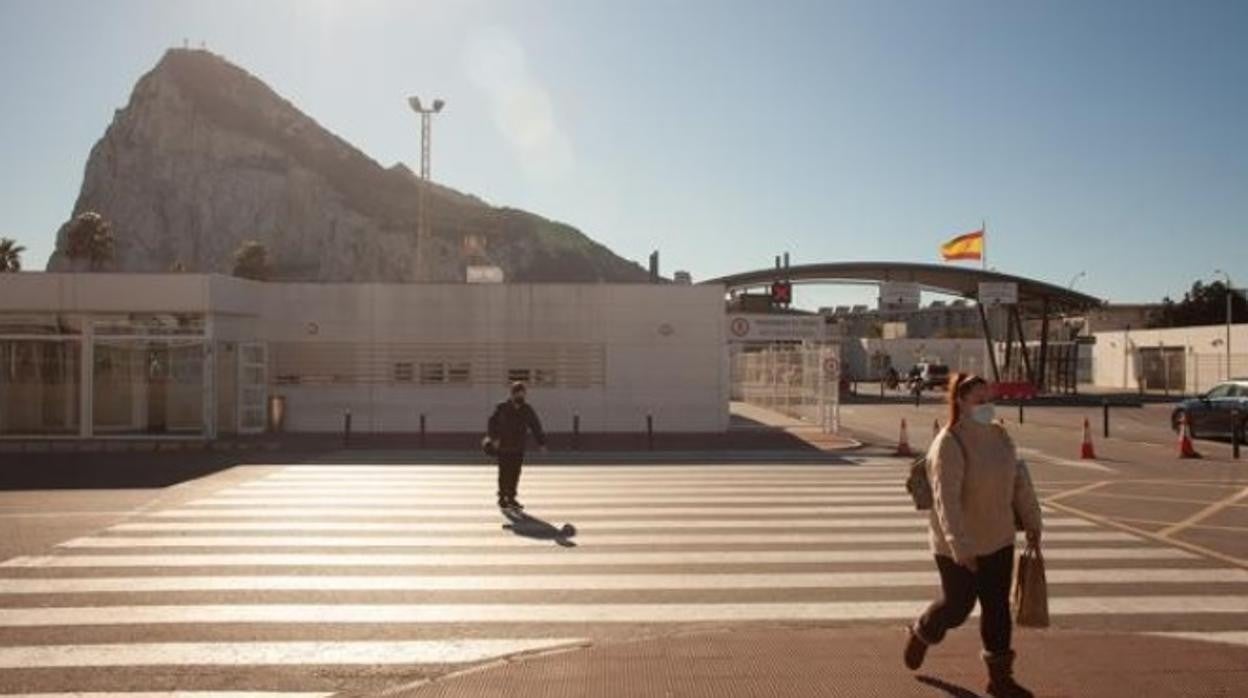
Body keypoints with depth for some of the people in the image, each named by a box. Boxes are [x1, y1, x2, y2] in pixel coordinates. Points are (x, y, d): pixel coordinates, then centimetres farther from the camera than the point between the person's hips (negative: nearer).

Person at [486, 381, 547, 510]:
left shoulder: (527, 410, 2)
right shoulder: (502, 408, -7)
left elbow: (536, 426, 4)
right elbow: (492, 422, -5)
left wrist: (542, 442, 1)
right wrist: (494, 438, -16)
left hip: (519, 447, 3)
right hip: (504, 447, -3)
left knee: (515, 473, 6)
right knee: (504, 473, 0)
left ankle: (511, 498, 17)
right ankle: (502, 498, 11)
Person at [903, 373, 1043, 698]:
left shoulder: (999, 435, 1)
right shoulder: (948, 443, -21)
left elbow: (1020, 480, 12)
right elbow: (946, 499, -28)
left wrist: (1031, 522, 16)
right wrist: (960, 547, -33)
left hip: (999, 539, 6)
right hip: (958, 546, -6)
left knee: (998, 606, 10)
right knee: (958, 605, 7)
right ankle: (920, 634, 37)